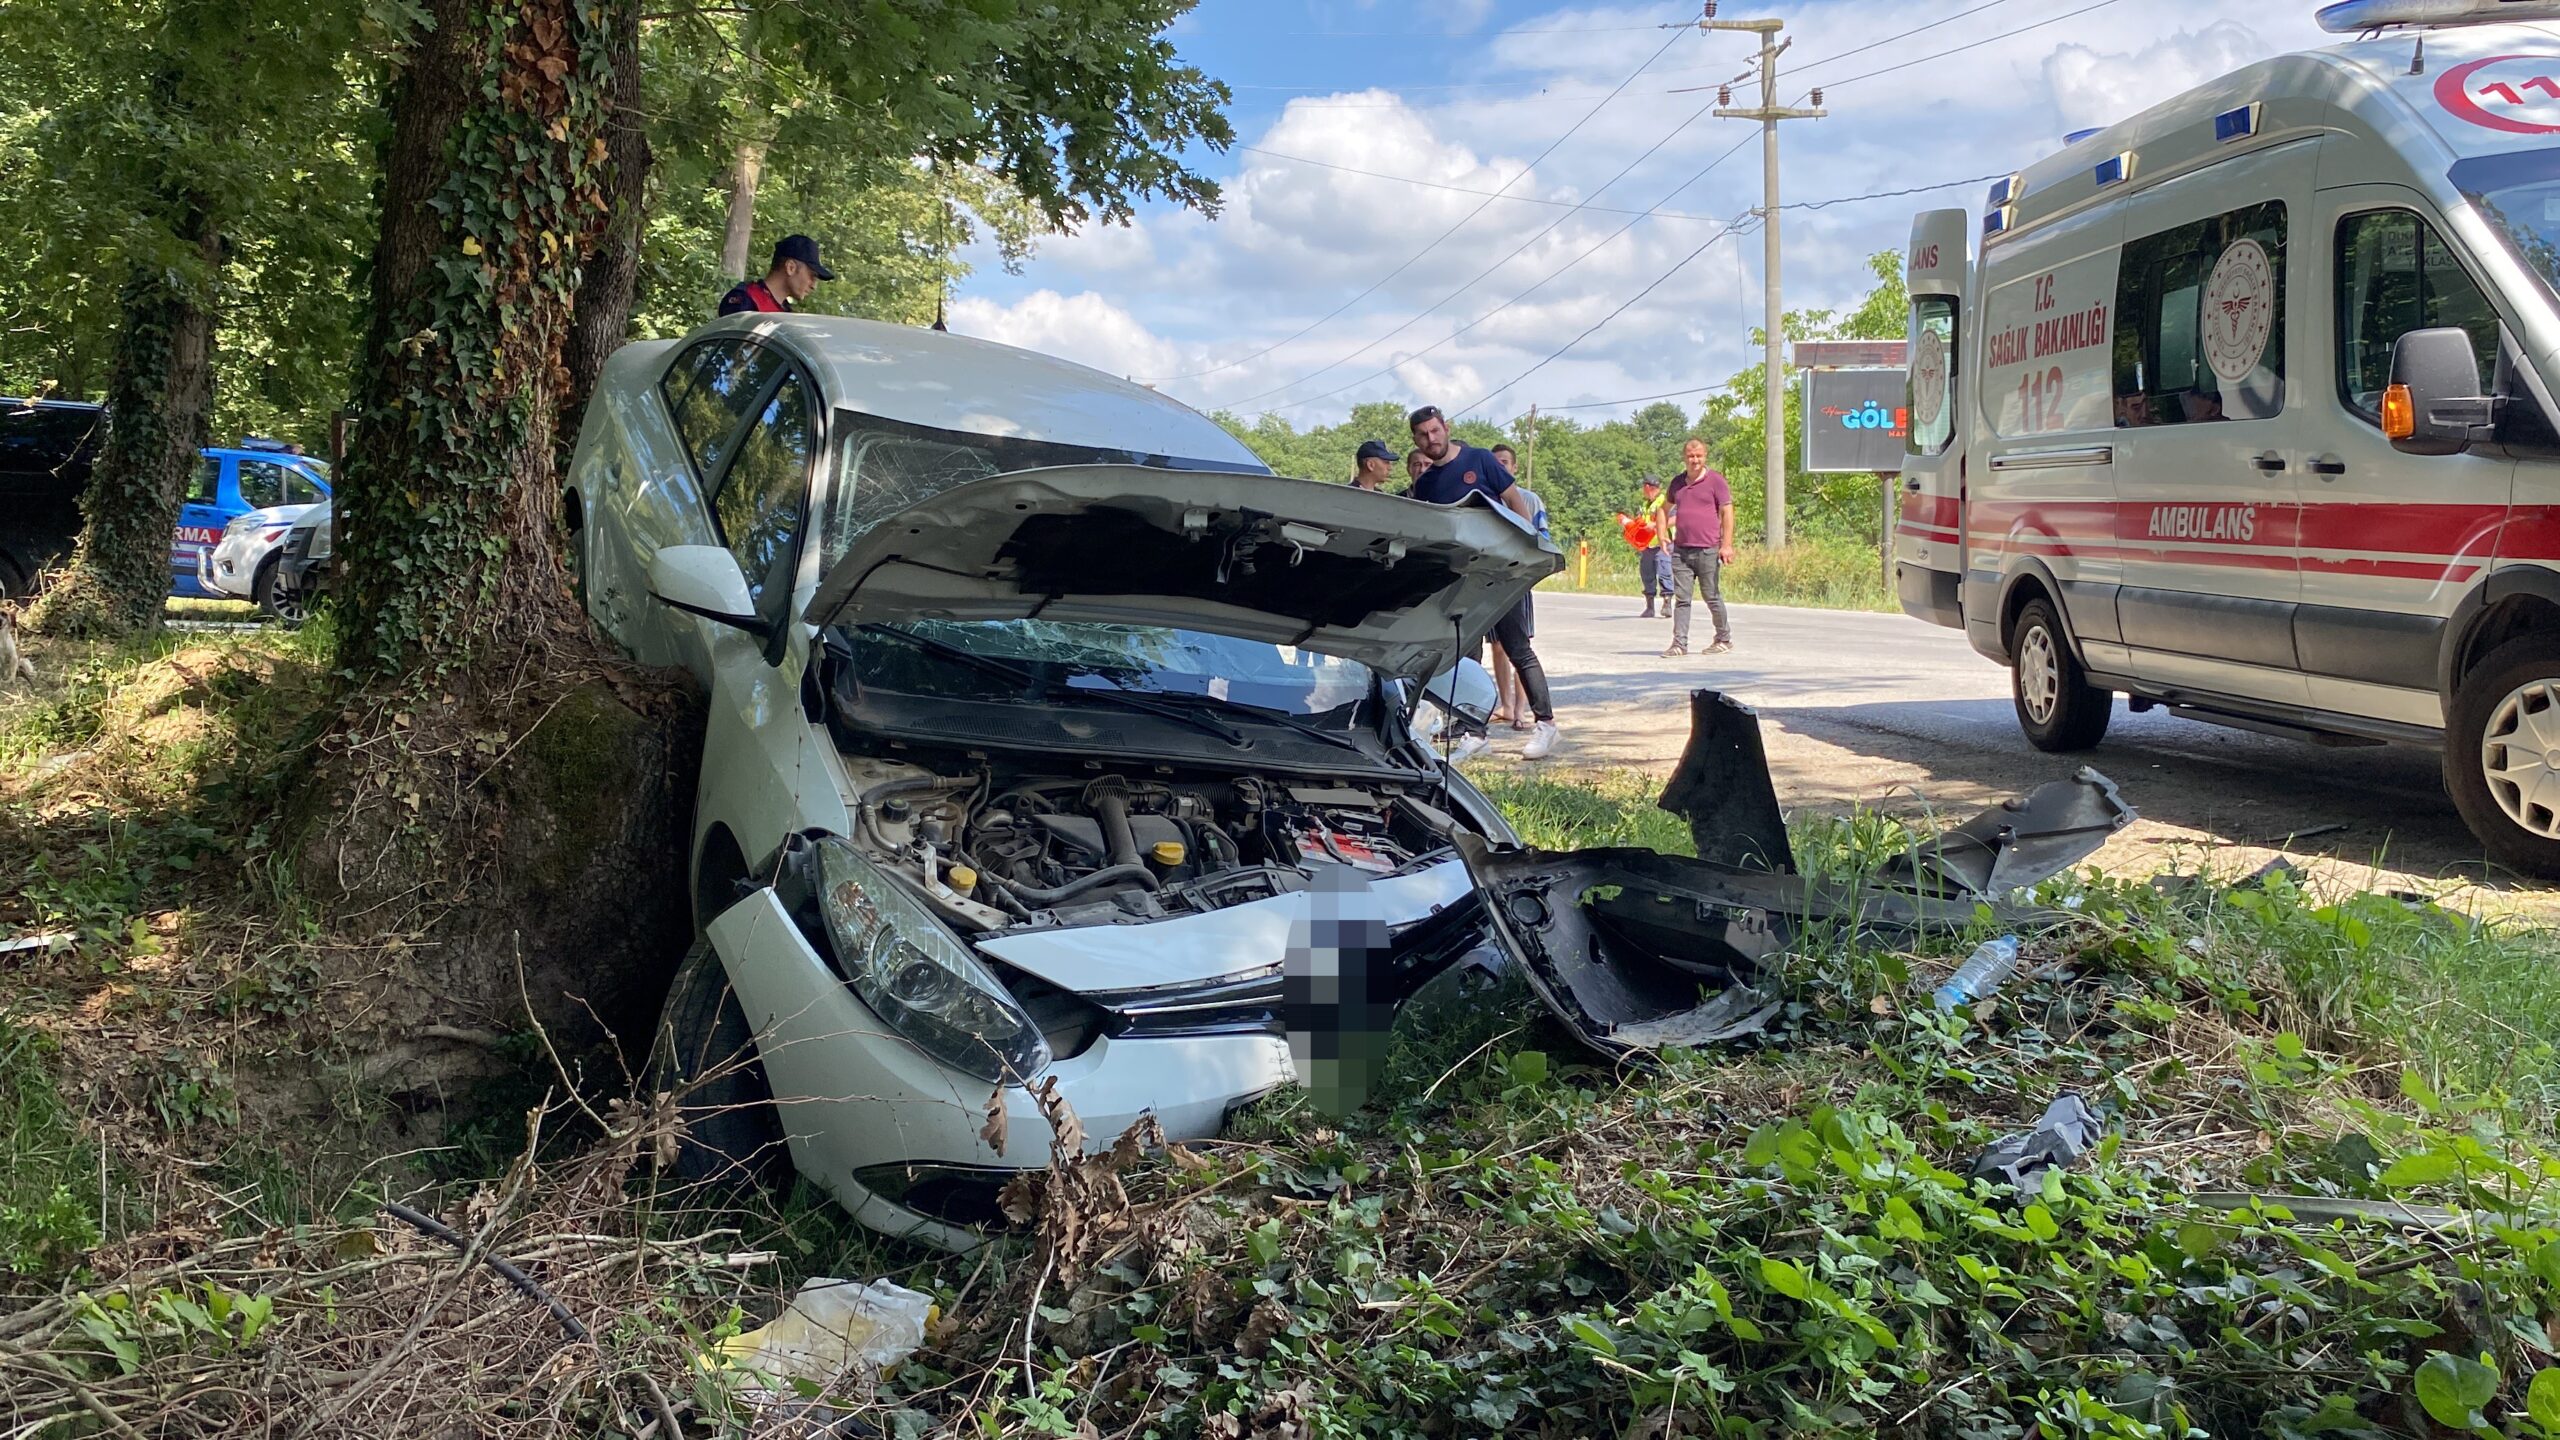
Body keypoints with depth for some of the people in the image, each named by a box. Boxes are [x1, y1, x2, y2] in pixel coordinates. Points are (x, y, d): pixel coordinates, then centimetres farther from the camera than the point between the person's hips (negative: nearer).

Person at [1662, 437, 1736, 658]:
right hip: (1680, 550, 4)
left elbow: (1727, 513, -4)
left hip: (1707, 550, -4)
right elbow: (1665, 509, 30)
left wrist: (1726, 545, -12)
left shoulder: (1715, 481, -1)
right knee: (1681, 598, 0)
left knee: (1712, 597, 3)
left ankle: (1724, 639, 17)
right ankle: (1679, 643, 0)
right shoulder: (1677, 482, 13)